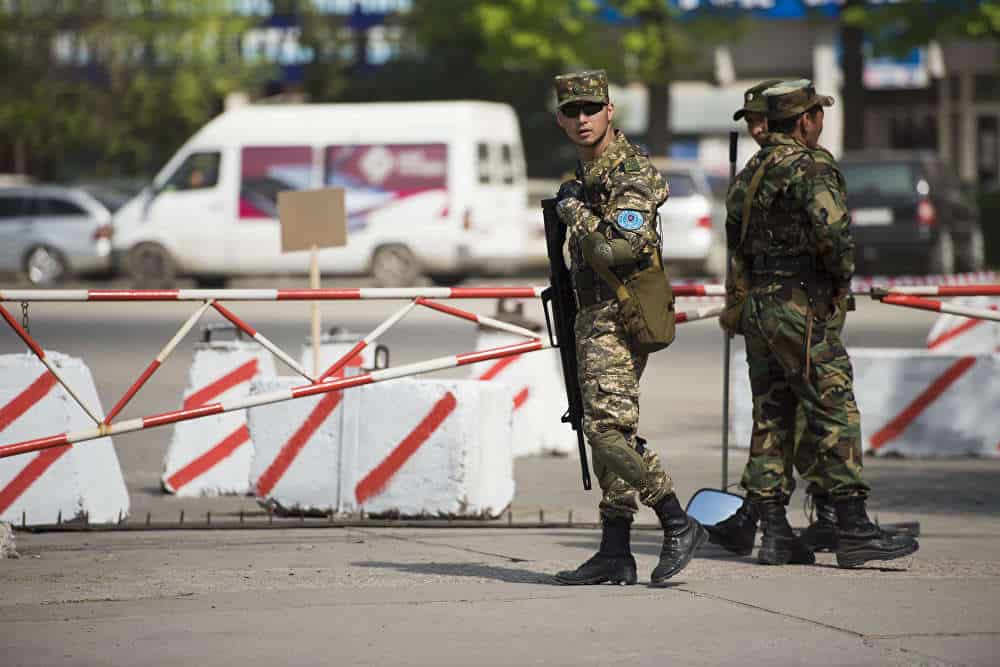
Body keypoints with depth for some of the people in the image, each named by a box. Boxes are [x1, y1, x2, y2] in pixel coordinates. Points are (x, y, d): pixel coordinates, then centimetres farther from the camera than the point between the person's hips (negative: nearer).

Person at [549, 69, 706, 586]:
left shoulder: (631, 173, -13)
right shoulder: (585, 173, 17)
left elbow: (616, 249, -26)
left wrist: (575, 212, -13)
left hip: (617, 316, -10)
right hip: (593, 316, 10)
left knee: (608, 427, -19)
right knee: (607, 432, 8)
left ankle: (679, 526, -14)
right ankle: (614, 554, 9)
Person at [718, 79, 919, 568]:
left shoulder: (750, 173, 16)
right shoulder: (811, 166, -12)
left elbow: (735, 236, 21)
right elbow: (832, 229, -25)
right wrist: (842, 280, -9)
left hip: (756, 304, 8)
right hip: (801, 309, -8)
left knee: (770, 419, 10)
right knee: (834, 417, -6)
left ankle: (774, 533, 9)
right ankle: (854, 532, -8)